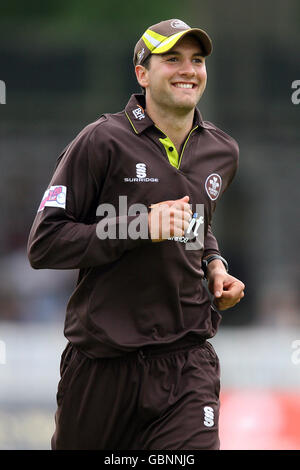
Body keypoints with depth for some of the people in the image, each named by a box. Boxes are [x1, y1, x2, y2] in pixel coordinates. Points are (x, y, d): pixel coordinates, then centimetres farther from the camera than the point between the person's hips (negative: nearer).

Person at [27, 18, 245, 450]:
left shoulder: (222, 152, 12)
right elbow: (44, 245, -11)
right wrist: (140, 227, -18)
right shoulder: (103, 142, -6)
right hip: (103, 362, -3)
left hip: (187, 362, 3)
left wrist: (214, 266, 12)